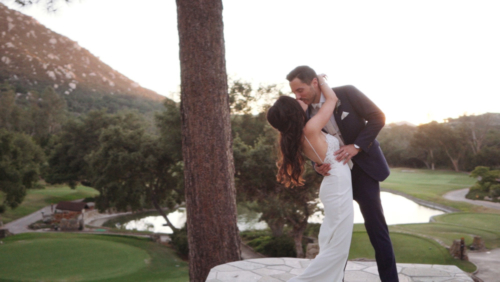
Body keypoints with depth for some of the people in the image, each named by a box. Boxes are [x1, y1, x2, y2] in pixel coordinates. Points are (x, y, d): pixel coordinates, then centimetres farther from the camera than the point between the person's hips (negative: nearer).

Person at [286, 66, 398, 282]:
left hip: (362, 168, -4)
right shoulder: (306, 115, -2)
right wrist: (318, 166, -18)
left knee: (375, 224, -3)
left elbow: (378, 117, -12)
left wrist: (356, 146, -23)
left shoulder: (347, 93, -14)